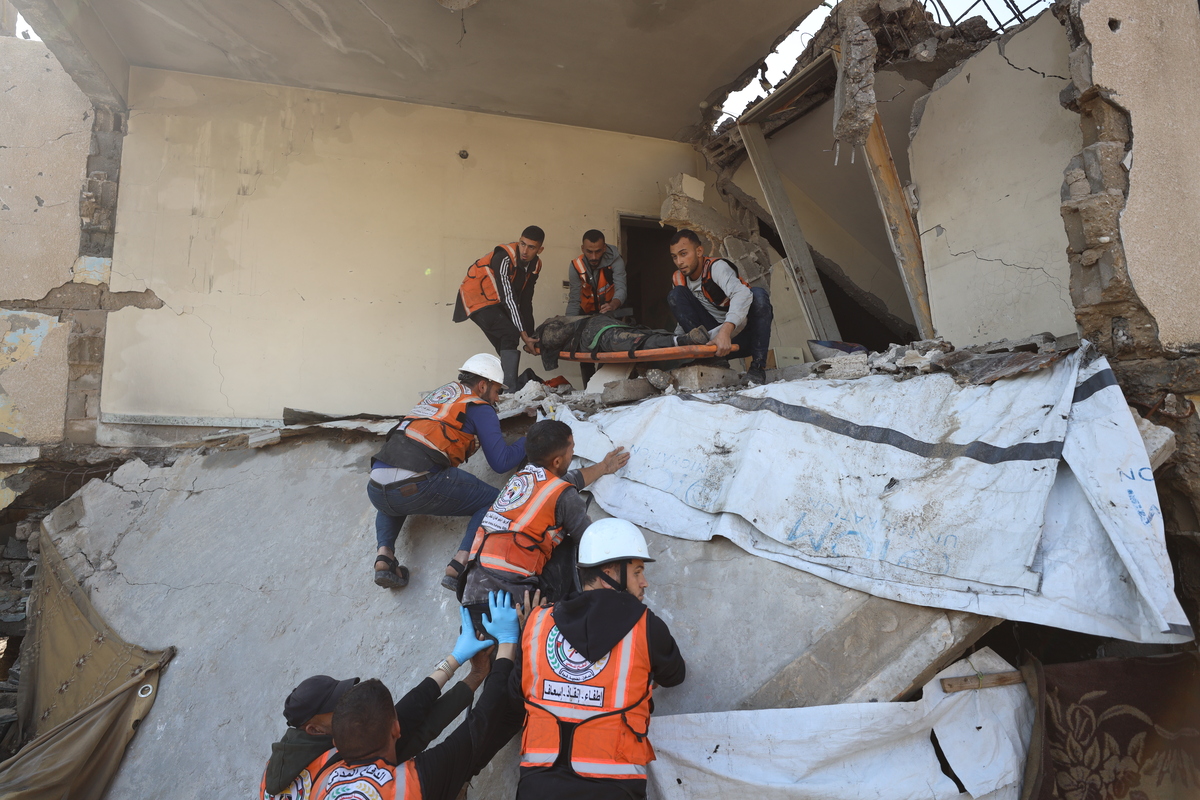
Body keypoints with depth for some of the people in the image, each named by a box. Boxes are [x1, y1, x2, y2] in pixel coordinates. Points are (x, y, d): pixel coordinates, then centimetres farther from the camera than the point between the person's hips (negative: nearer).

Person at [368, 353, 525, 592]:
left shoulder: (436, 395, 27)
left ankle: (384, 556, 17)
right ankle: (458, 566, -4)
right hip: (419, 487, -7)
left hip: (376, 489, 7)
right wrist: (530, 439, 19)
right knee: (493, 500, 9)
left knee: (391, 505, 41)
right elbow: (501, 462, 5)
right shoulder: (479, 408, 9)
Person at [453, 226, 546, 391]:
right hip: (476, 299, -9)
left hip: (496, 303, 9)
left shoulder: (534, 265, -1)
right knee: (511, 334, -25)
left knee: (507, 349, 8)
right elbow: (508, 298, -29)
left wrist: (530, 335, 0)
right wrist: (524, 335, -29)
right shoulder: (504, 258, -26)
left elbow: (526, 301, 4)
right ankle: (510, 389, -27)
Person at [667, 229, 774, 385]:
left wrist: (726, 331, -54)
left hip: (743, 334, -4)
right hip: (714, 334, 4)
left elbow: (742, 293, -40)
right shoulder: (678, 279, 1)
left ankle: (758, 366, -26)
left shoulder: (716, 266, -19)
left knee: (758, 294, -32)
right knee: (676, 295, -8)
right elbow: (684, 318, 9)